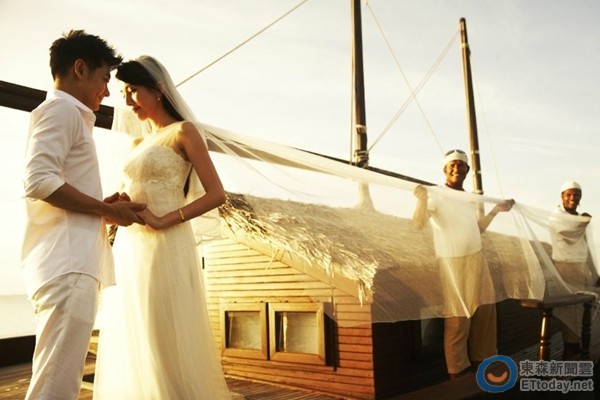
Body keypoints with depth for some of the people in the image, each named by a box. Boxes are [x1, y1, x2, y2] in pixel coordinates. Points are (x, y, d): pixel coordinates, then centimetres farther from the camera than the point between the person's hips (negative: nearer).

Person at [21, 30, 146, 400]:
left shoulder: (69, 115, 26)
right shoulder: (61, 110, -3)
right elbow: (39, 181, -18)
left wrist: (105, 209, 11)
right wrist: (108, 210, -9)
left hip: (70, 264, 10)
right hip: (67, 265, -10)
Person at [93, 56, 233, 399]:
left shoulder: (183, 132, -1)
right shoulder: (139, 143, 20)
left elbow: (217, 195, -10)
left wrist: (162, 222, -18)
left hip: (165, 246, -7)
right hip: (131, 248, 8)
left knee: (167, 341, -3)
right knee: (132, 341, 9)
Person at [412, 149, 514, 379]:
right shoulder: (436, 195, -12)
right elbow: (418, 224, -26)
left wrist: (496, 210, 21)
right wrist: (422, 200, -42)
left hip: (477, 260, 7)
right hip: (452, 264, -7)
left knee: (485, 311, 14)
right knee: (458, 319, 0)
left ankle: (482, 359, 32)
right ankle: (458, 371, 14)